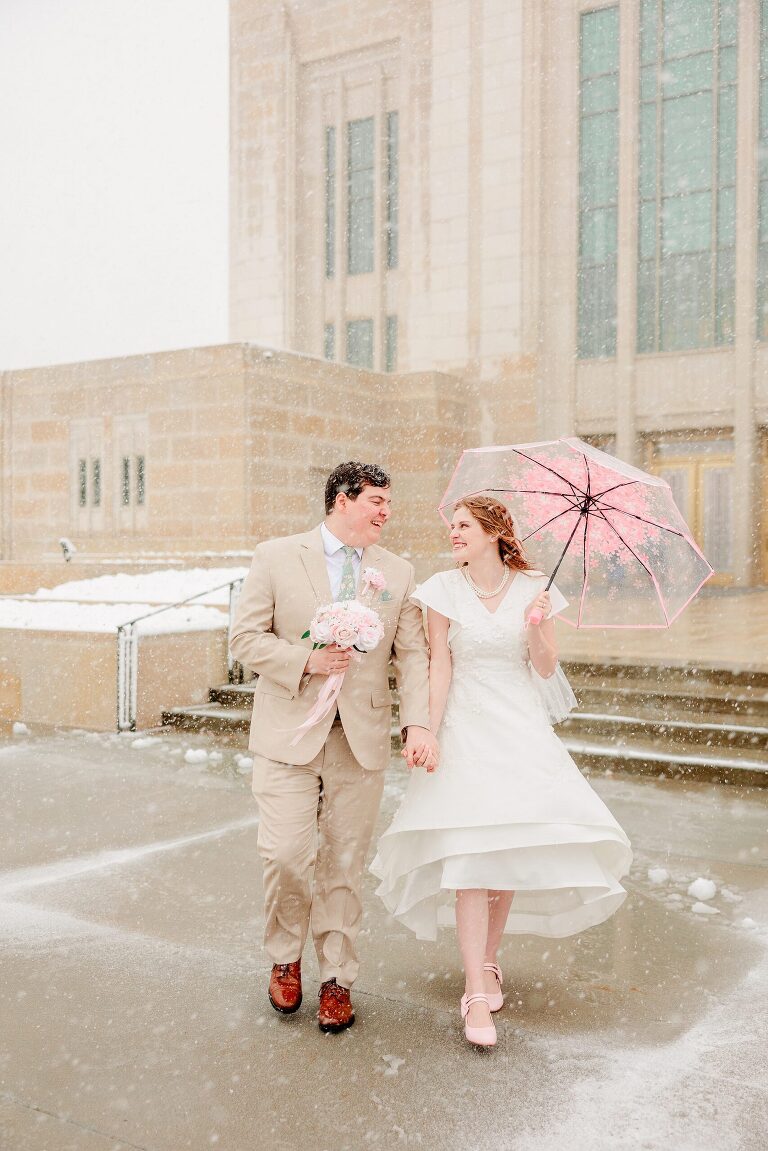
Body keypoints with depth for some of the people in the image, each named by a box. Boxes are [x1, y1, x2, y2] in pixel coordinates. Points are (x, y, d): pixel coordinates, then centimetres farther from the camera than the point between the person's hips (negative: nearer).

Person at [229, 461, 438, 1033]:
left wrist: (420, 723, -13)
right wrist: (306, 660, -15)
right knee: (286, 857, -5)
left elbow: (413, 655, 1)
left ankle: (337, 979, 25)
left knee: (345, 865, 8)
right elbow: (246, 637, -1)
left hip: (362, 739, 2)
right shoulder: (277, 556, 1)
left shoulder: (399, 572, 8)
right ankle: (286, 956, 24)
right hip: (290, 734, -2)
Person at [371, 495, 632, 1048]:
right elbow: (440, 667, -1)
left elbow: (546, 671, 1)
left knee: (512, 850, 5)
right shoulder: (444, 590, -1)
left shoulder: (534, 589, 1)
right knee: (469, 852, -9)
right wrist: (428, 734, -7)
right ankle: (476, 992, -5)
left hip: (523, 732, 2)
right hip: (466, 730, -1)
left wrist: (535, 627, -17)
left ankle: (489, 958, 27)